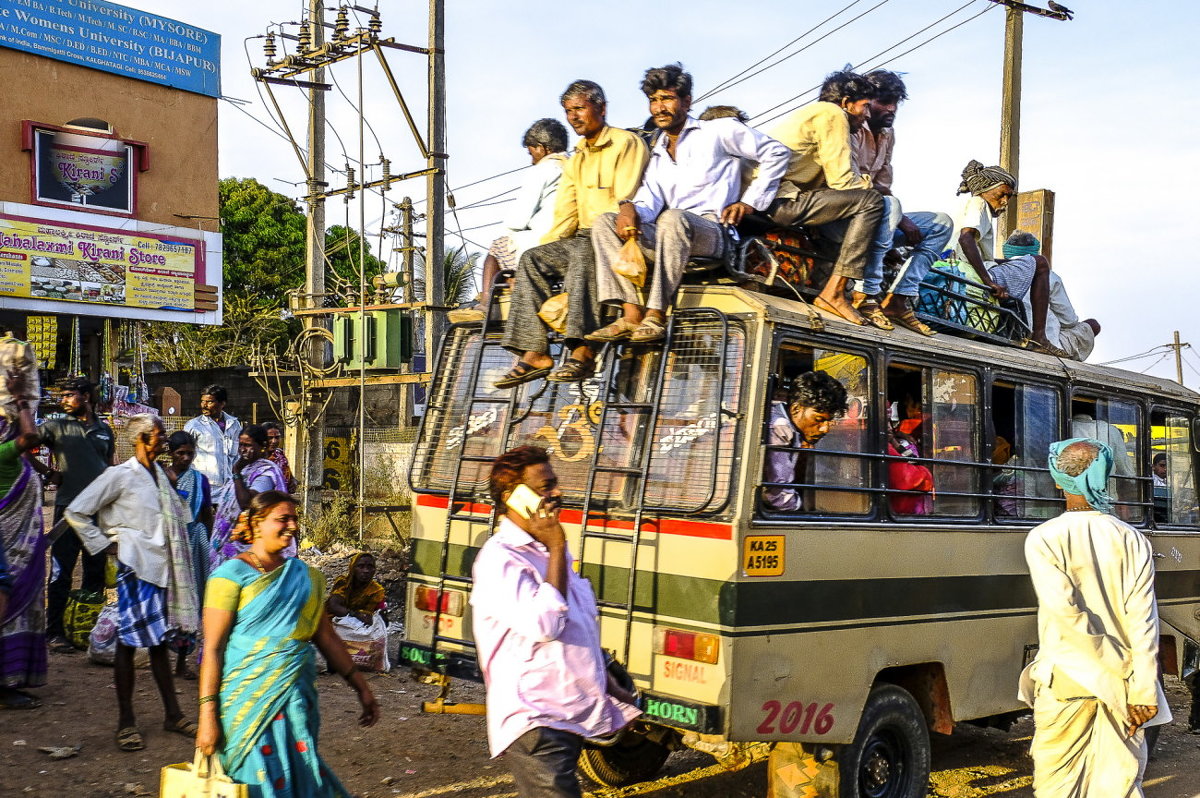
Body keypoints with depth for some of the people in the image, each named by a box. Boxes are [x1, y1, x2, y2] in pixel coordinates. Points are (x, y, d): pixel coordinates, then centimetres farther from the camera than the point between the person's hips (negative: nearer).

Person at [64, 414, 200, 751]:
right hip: (136, 566, -7)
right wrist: (106, 544, -9)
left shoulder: (159, 474, 12)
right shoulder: (120, 475, -9)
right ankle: (126, 722, 9)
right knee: (128, 641, 1)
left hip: (163, 565, 7)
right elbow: (75, 512, -9)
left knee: (160, 640, 12)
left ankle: (173, 714, 19)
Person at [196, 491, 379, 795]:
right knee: (261, 782, -4)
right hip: (249, 699, -5)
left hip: (295, 698, 5)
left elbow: (327, 638, 13)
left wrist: (361, 687, 11)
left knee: (301, 779, 6)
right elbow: (212, 648, -9)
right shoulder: (232, 574, -6)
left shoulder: (304, 576, 9)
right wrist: (207, 713, -15)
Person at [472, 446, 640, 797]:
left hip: (570, 715, 9)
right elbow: (544, 624, -26)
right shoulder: (499, 558, -15)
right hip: (535, 724, -9)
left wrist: (610, 687, 22)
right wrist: (557, 549, -18)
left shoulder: (545, 551, 15)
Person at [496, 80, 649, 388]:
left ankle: (583, 350, -43)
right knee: (532, 259, -16)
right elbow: (565, 217, 18)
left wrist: (599, 238, -23)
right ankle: (534, 353, -25)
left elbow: (625, 205, -13)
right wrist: (542, 251, 5)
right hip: (583, 238, 7)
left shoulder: (626, 143, -1)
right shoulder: (575, 160, 23)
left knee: (583, 254, -37)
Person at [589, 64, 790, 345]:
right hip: (664, 241, 6)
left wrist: (750, 201, 1)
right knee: (604, 221, -14)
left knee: (672, 219, -38)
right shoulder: (656, 155, 25)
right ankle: (631, 315, -29)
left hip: (710, 233, -6)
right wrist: (630, 208, -18)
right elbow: (650, 203, 7)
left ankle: (656, 316, -40)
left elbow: (776, 153, 8)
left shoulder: (718, 131, 9)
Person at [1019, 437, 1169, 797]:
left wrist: (1112, 665, -10)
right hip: (1122, 685, 3)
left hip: (1066, 685, -3)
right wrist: (1142, 691, -7)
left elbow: (1065, 610, -19)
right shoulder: (1134, 541, 1)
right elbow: (1143, 620, -6)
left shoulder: (1044, 538, -7)